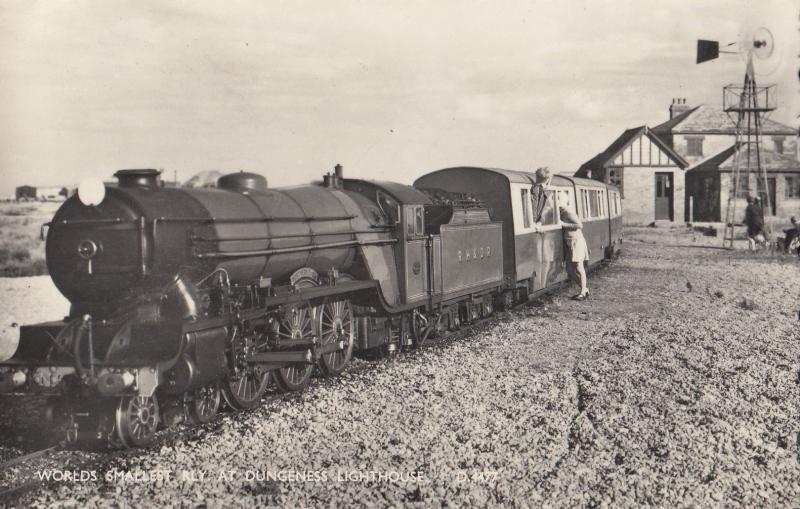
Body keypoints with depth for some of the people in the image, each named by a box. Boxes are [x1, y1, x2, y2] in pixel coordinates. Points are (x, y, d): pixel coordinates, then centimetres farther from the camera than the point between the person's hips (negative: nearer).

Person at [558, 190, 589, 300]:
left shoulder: (568, 211, -16)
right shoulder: (560, 212, 9)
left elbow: (579, 225, -22)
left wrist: (564, 224, -19)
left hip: (576, 241, -9)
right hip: (568, 243, 9)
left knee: (578, 267, -2)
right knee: (569, 269, 8)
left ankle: (583, 292, 8)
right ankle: (584, 288, 20)